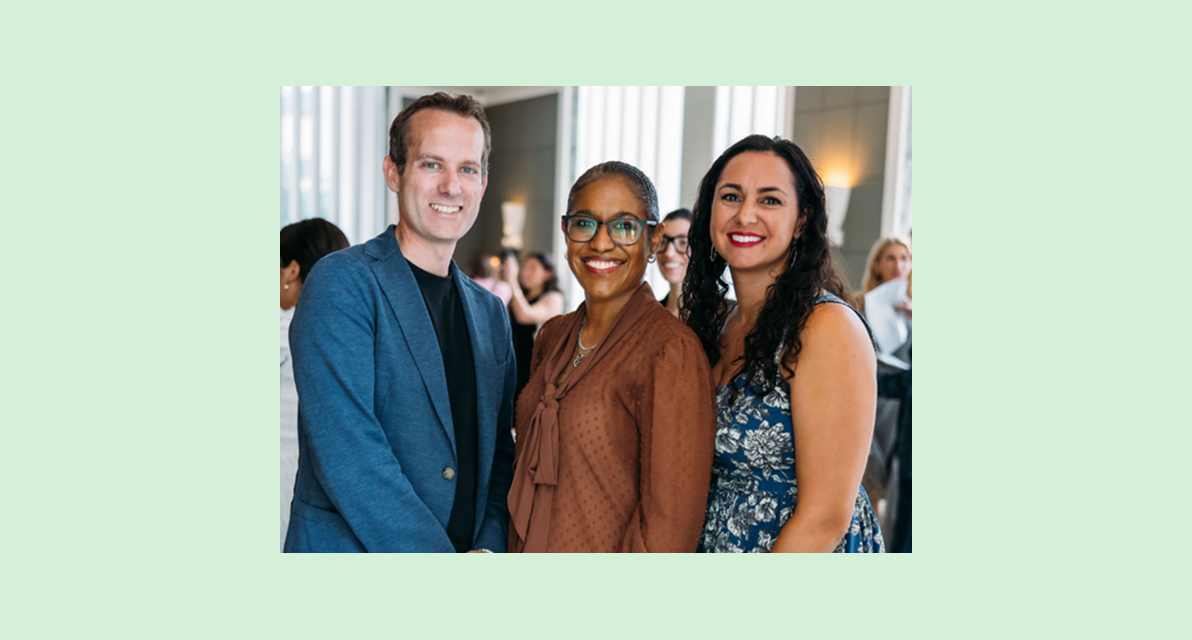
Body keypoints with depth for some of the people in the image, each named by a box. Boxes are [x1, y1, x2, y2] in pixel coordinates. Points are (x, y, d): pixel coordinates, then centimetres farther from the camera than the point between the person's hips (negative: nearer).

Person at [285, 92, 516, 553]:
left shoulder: (490, 312, 8)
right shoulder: (341, 283, -13)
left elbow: (499, 456, 8)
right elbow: (346, 451, -21)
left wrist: (489, 546, -7)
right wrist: (435, 557, -21)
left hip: (468, 546, 6)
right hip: (352, 547, -5)